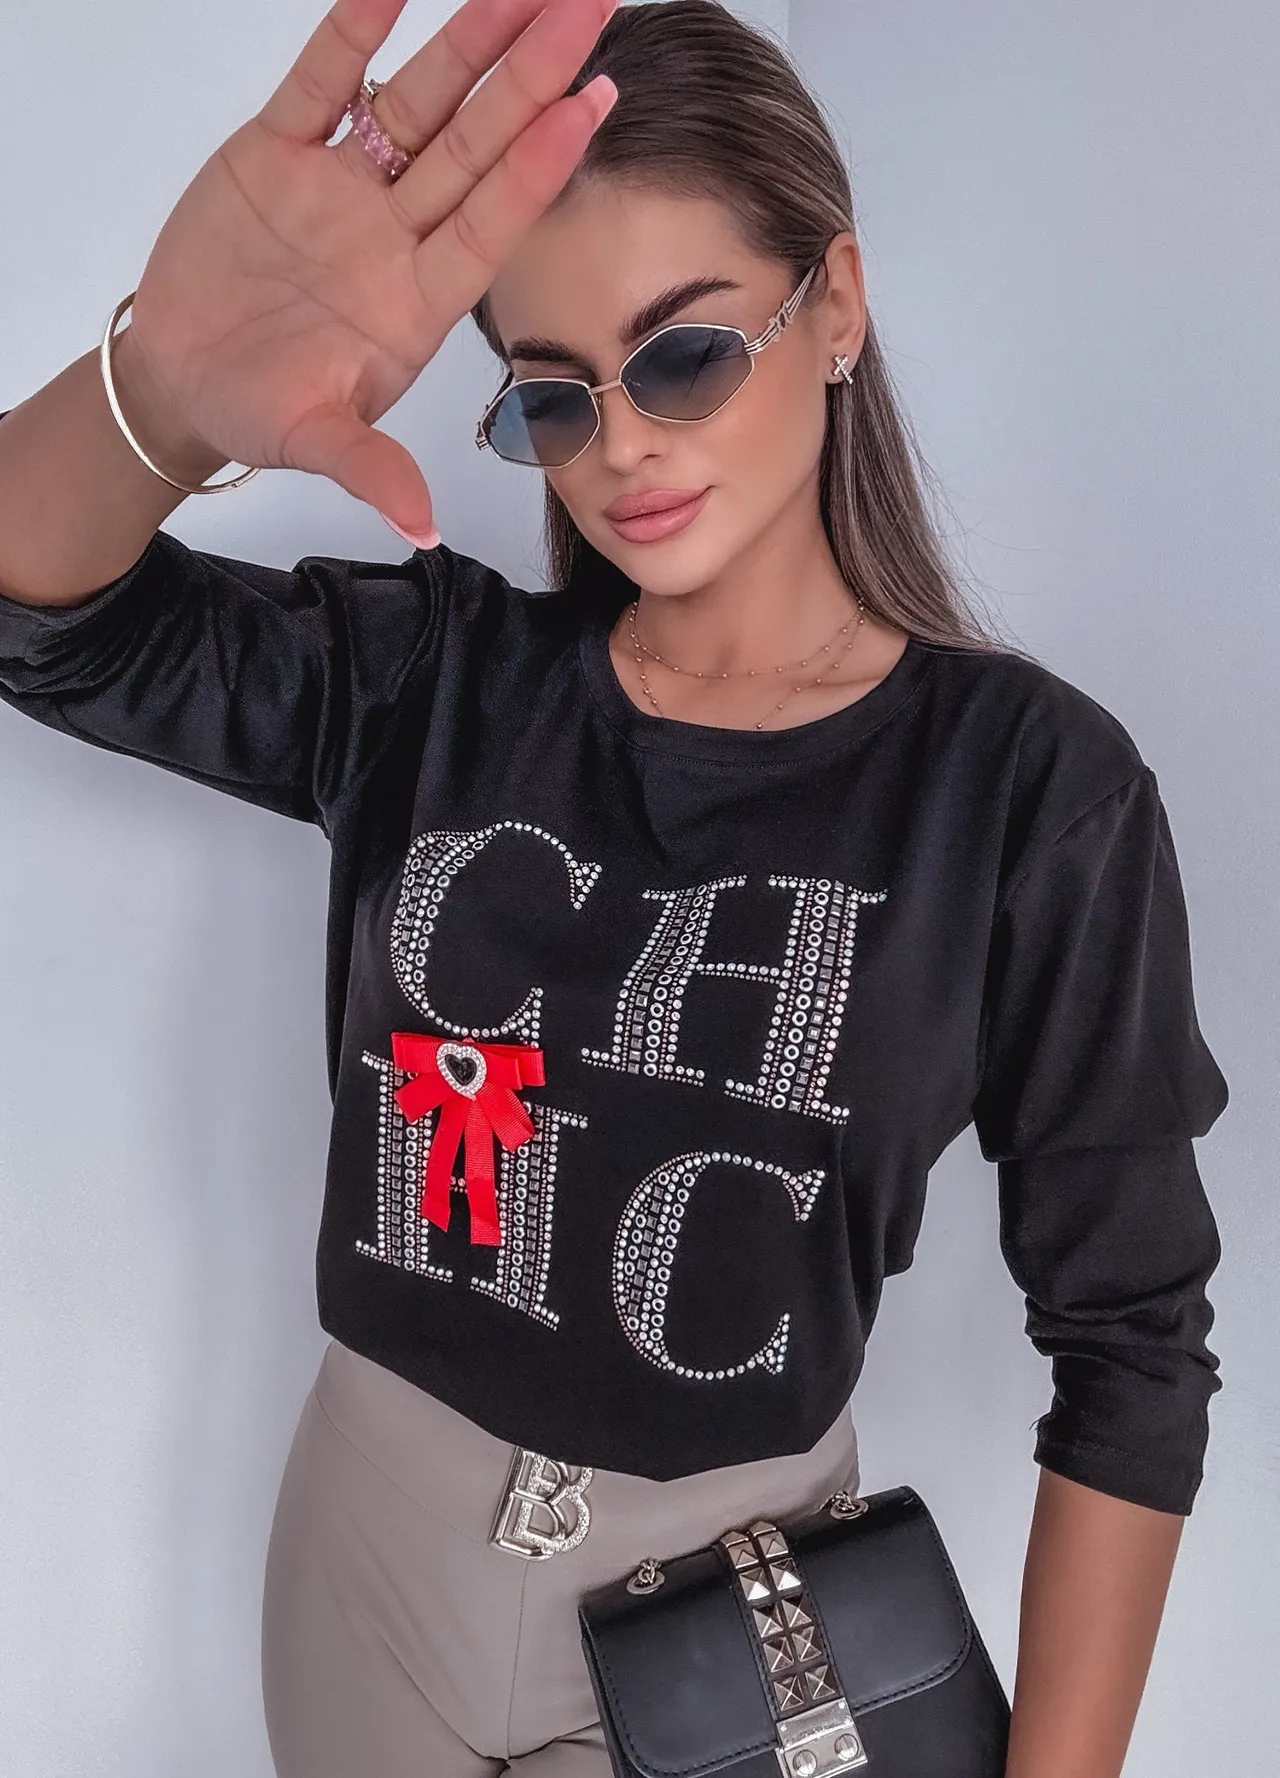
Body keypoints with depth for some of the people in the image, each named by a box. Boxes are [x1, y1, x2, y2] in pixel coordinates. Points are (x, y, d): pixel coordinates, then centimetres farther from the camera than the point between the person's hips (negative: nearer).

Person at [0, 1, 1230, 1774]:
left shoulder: (1029, 780, -16)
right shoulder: (428, 679, -8)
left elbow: (1130, 1338, -11)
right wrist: (160, 401, -42)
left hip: (731, 1560, -3)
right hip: (375, 1513, 4)